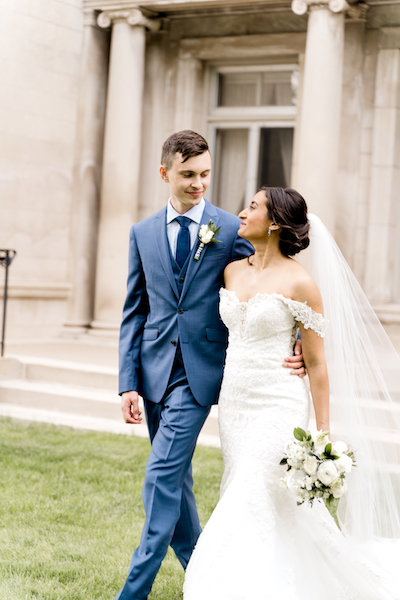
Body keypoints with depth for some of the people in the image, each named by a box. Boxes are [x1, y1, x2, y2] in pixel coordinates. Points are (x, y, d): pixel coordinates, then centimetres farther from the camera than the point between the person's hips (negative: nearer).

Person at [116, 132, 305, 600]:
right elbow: (134, 313, 8)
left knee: (161, 477, -10)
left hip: (198, 372, -4)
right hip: (155, 371, 4)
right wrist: (127, 382, 1)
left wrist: (296, 346, -16)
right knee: (175, 479, 13)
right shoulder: (143, 234, 9)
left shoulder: (232, 230, -1)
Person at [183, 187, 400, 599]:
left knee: (253, 511, -10)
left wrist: (324, 434, -10)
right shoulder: (233, 271, 8)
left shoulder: (300, 282, -11)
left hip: (278, 409, -7)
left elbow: (316, 363, -9)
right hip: (234, 405, 7)